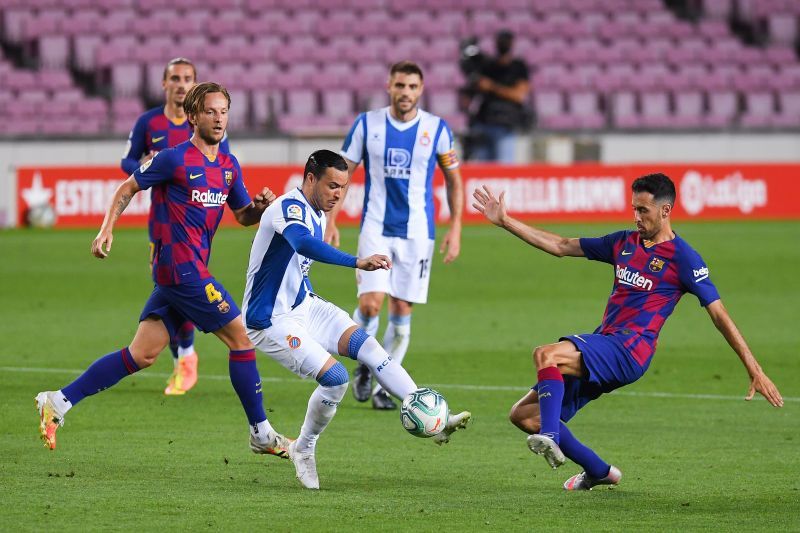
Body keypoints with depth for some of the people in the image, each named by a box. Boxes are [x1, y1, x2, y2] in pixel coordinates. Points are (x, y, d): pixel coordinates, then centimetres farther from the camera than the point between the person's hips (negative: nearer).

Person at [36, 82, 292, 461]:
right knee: (242, 337, -5)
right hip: (180, 269, -8)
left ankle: (59, 401, 9)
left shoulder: (229, 167, 12)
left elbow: (243, 216, 22)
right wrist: (107, 229, -10)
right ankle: (261, 433, 5)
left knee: (142, 354, 6)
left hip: (182, 272, 8)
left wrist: (261, 206, 0)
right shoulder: (176, 159, -9)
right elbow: (128, 188, 0)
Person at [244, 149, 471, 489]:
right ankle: (303, 450, 4)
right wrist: (358, 263, -54)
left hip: (303, 305, 9)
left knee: (366, 345, -10)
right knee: (335, 377, -20)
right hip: (270, 321, -9)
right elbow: (302, 243, -44)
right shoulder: (290, 207, -21)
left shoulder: (318, 215, 10)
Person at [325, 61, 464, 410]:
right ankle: (364, 365, 13)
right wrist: (331, 221, -2)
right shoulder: (367, 125, 0)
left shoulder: (436, 129, 0)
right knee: (370, 303, -15)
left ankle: (383, 386, 12)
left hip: (417, 233, 1)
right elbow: (343, 173, 6)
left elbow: (454, 181, 9)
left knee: (401, 311, 0)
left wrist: (455, 229, 1)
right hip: (375, 227, -1)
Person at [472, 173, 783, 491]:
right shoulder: (624, 243, 17)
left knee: (545, 355, -31)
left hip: (630, 349, -8)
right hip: (602, 344, 8)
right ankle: (599, 472, 14)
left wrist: (754, 370, -7)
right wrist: (505, 222, 19)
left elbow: (719, 315, -3)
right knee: (523, 415, 3)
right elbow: (560, 246, 22)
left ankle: (550, 437, -39)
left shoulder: (683, 258, -2)